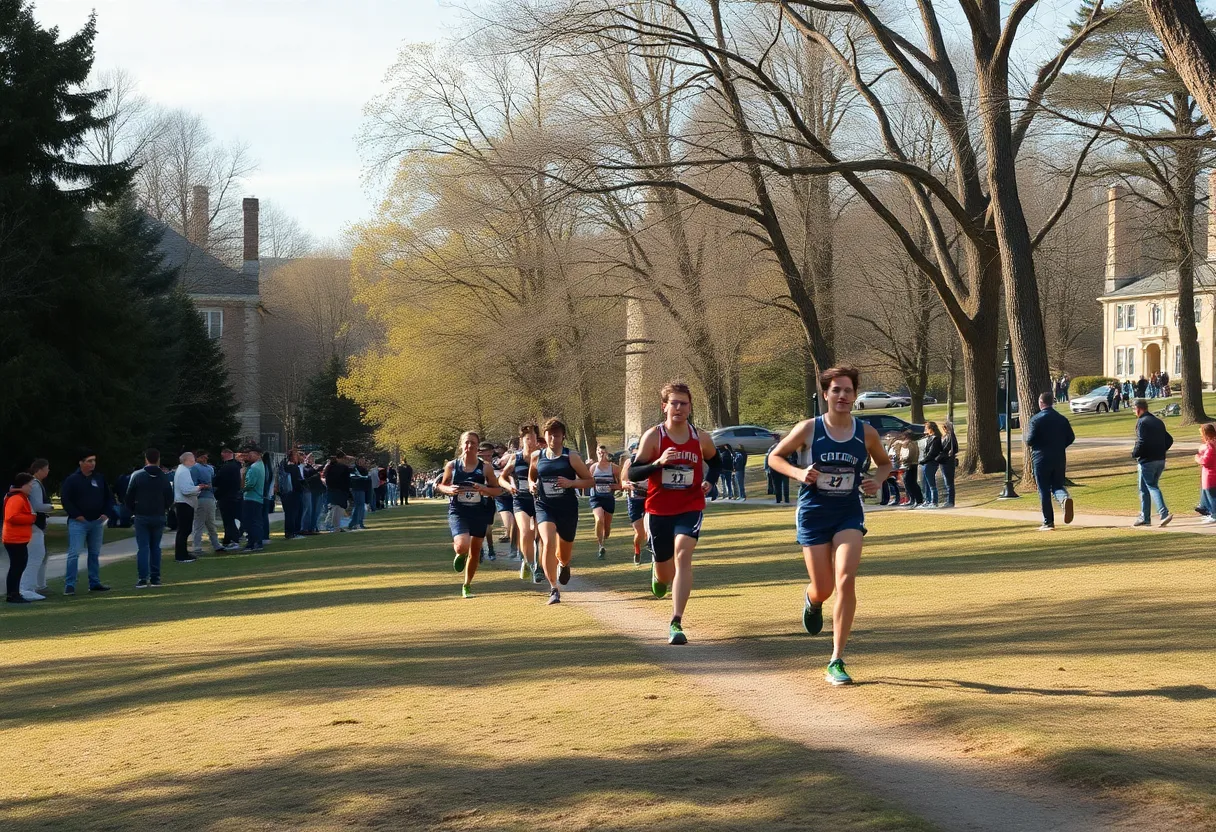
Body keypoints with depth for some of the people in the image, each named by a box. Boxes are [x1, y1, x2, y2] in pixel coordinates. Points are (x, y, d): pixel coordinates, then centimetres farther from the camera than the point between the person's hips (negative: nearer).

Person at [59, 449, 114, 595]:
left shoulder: (99, 479, 10)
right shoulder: (72, 479, -6)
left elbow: (109, 497, 18)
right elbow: (65, 499, -10)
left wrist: (106, 513, 3)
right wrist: (76, 515, -14)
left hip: (97, 522, 6)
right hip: (78, 522, -6)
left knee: (95, 554, 12)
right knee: (74, 554, -11)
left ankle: (95, 583, 21)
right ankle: (69, 585, -10)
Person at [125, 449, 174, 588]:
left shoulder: (137, 476, -5)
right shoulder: (164, 478, 0)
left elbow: (129, 498, -2)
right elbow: (170, 499, 3)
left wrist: (133, 511, 12)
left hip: (141, 517, -2)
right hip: (159, 517, 2)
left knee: (143, 547, -1)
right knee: (155, 547, 10)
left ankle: (143, 579, -9)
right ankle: (155, 578, 8)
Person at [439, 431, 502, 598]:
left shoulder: (486, 467, -4)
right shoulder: (452, 466, -4)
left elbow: (497, 490, 3)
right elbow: (441, 485, 10)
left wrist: (483, 489, -17)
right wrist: (450, 490, -12)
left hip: (478, 513, 2)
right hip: (457, 512, -2)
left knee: (475, 551, 11)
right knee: (462, 546, -25)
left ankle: (467, 585, 34)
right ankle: (460, 555, 15)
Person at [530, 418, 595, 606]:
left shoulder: (571, 457, -3)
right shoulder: (537, 456, 4)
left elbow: (590, 480, -1)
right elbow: (531, 476, 24)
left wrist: (571, 483, -16)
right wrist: (532, 485, 2)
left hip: (567, 508, 0)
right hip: (544, 506, 0)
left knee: (564, 554, 12)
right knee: (548, 543, -25)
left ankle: (564, 564, 54)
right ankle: (553, 589, -18)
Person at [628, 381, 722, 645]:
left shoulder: (701, 438, 0)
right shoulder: (653, 436, -8)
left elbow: (715, 462, 21)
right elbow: (632, 473, -11)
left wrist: (709, 482, 1)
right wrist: (658, 463, -27)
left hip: (690, 508, 0)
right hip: (659, 510, 0)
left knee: (683, 555, -23)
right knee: (665, 573, 11)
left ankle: (676, 623, -24)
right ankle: (657, 573, 53)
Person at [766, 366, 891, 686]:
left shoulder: (866, 434, -3)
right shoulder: (808, 429, -8)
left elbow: (885, 463, 16)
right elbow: (774, 457, 3)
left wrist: (877, 480, -7)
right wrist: (798, 473, -16)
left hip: (849, 514, 1)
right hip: (813, 514, -1)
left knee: (846, 581, -17)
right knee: (823, 589, 3)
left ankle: (836, 662, -10)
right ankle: (811, 600, 46)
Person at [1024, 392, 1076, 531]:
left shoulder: (1036, 419, -9)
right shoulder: (1062, 419, 5)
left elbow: (1030, 441, -13)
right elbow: (1071, 438, 6)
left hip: (1041, 459, -4)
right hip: (1059, 458, 4)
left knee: (1044, 491, 4)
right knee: (1057, 485, 14)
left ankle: (1048, 523, 5)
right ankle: (1065, 498, -22)